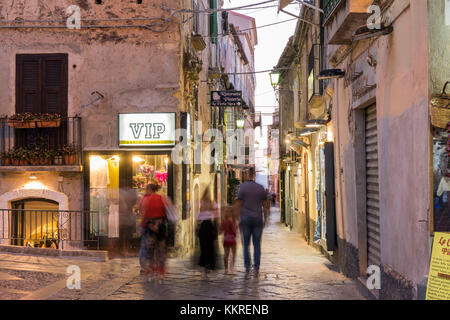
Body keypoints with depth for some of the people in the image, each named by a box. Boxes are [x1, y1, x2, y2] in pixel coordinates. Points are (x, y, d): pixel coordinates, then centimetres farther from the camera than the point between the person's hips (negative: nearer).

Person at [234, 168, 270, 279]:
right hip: (258, 219, 2)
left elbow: (238, 205, -8)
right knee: (257, 245, 7)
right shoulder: (261, 188, 3)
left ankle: (247, 270, 1)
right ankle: (256, 270, 5)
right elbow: (266, 205, 6)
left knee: (246, 245, 7)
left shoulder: (242, 187, -5)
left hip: (245, 219, -1)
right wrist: (265, 219, 16)